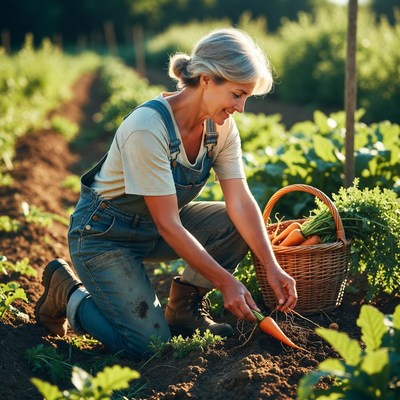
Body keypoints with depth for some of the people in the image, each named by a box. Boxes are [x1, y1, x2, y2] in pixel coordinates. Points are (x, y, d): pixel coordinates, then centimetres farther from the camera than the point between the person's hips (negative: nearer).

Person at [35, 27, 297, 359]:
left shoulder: (221, 126, -10)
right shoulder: (147, 127, -32)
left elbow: (241, 202, -11)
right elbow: (168, 225, -30)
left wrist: (272, 267, -23)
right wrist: (226, 282, -28)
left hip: (159, 223, 7)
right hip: (104, 233, -7)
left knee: (240, 225, -15)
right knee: (149, 344, -17)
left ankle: (185, 308, 5)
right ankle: (68, 292, 7)